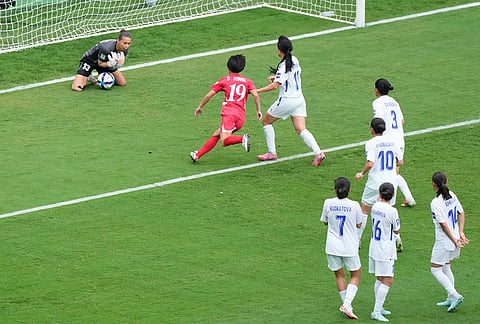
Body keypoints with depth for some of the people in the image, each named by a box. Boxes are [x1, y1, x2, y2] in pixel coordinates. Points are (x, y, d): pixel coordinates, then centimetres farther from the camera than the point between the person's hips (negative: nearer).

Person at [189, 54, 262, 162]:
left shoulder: (224, 80, 12)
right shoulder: (247, 81, 18)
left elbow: (209, 95, 10)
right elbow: (255, 95, 0)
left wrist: (200, 107, 23)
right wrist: (258, 110, 6)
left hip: (229, 113, -5)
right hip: (241, 117, 5)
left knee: (225, 141, -17)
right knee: (216, 135, 15)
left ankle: (242, 139, -41)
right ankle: (198, 155, 14)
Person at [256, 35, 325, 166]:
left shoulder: (283, 66, -18)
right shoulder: (295, 61, 6)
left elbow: (275, 85, -26)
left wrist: (257, 91, -21)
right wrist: (277, 77, 19)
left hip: (286, 100, -7)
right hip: (299, 99, 7)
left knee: (266, 122, 14)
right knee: (301, 130, 0)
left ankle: (272, 153, 14)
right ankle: (318, 153, -19)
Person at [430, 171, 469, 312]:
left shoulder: (436, 203, -22)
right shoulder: (451, 195, 1)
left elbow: (444, 224, -23)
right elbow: (461, 213, 8)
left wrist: (454, 240, -18)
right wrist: (460, 233, 5)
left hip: (444, 242, -8)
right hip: (455, 239, 8)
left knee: (435, 270, 4)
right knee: (446, 268, 21)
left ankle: (455, 295, -5)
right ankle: (451, 299, 26)